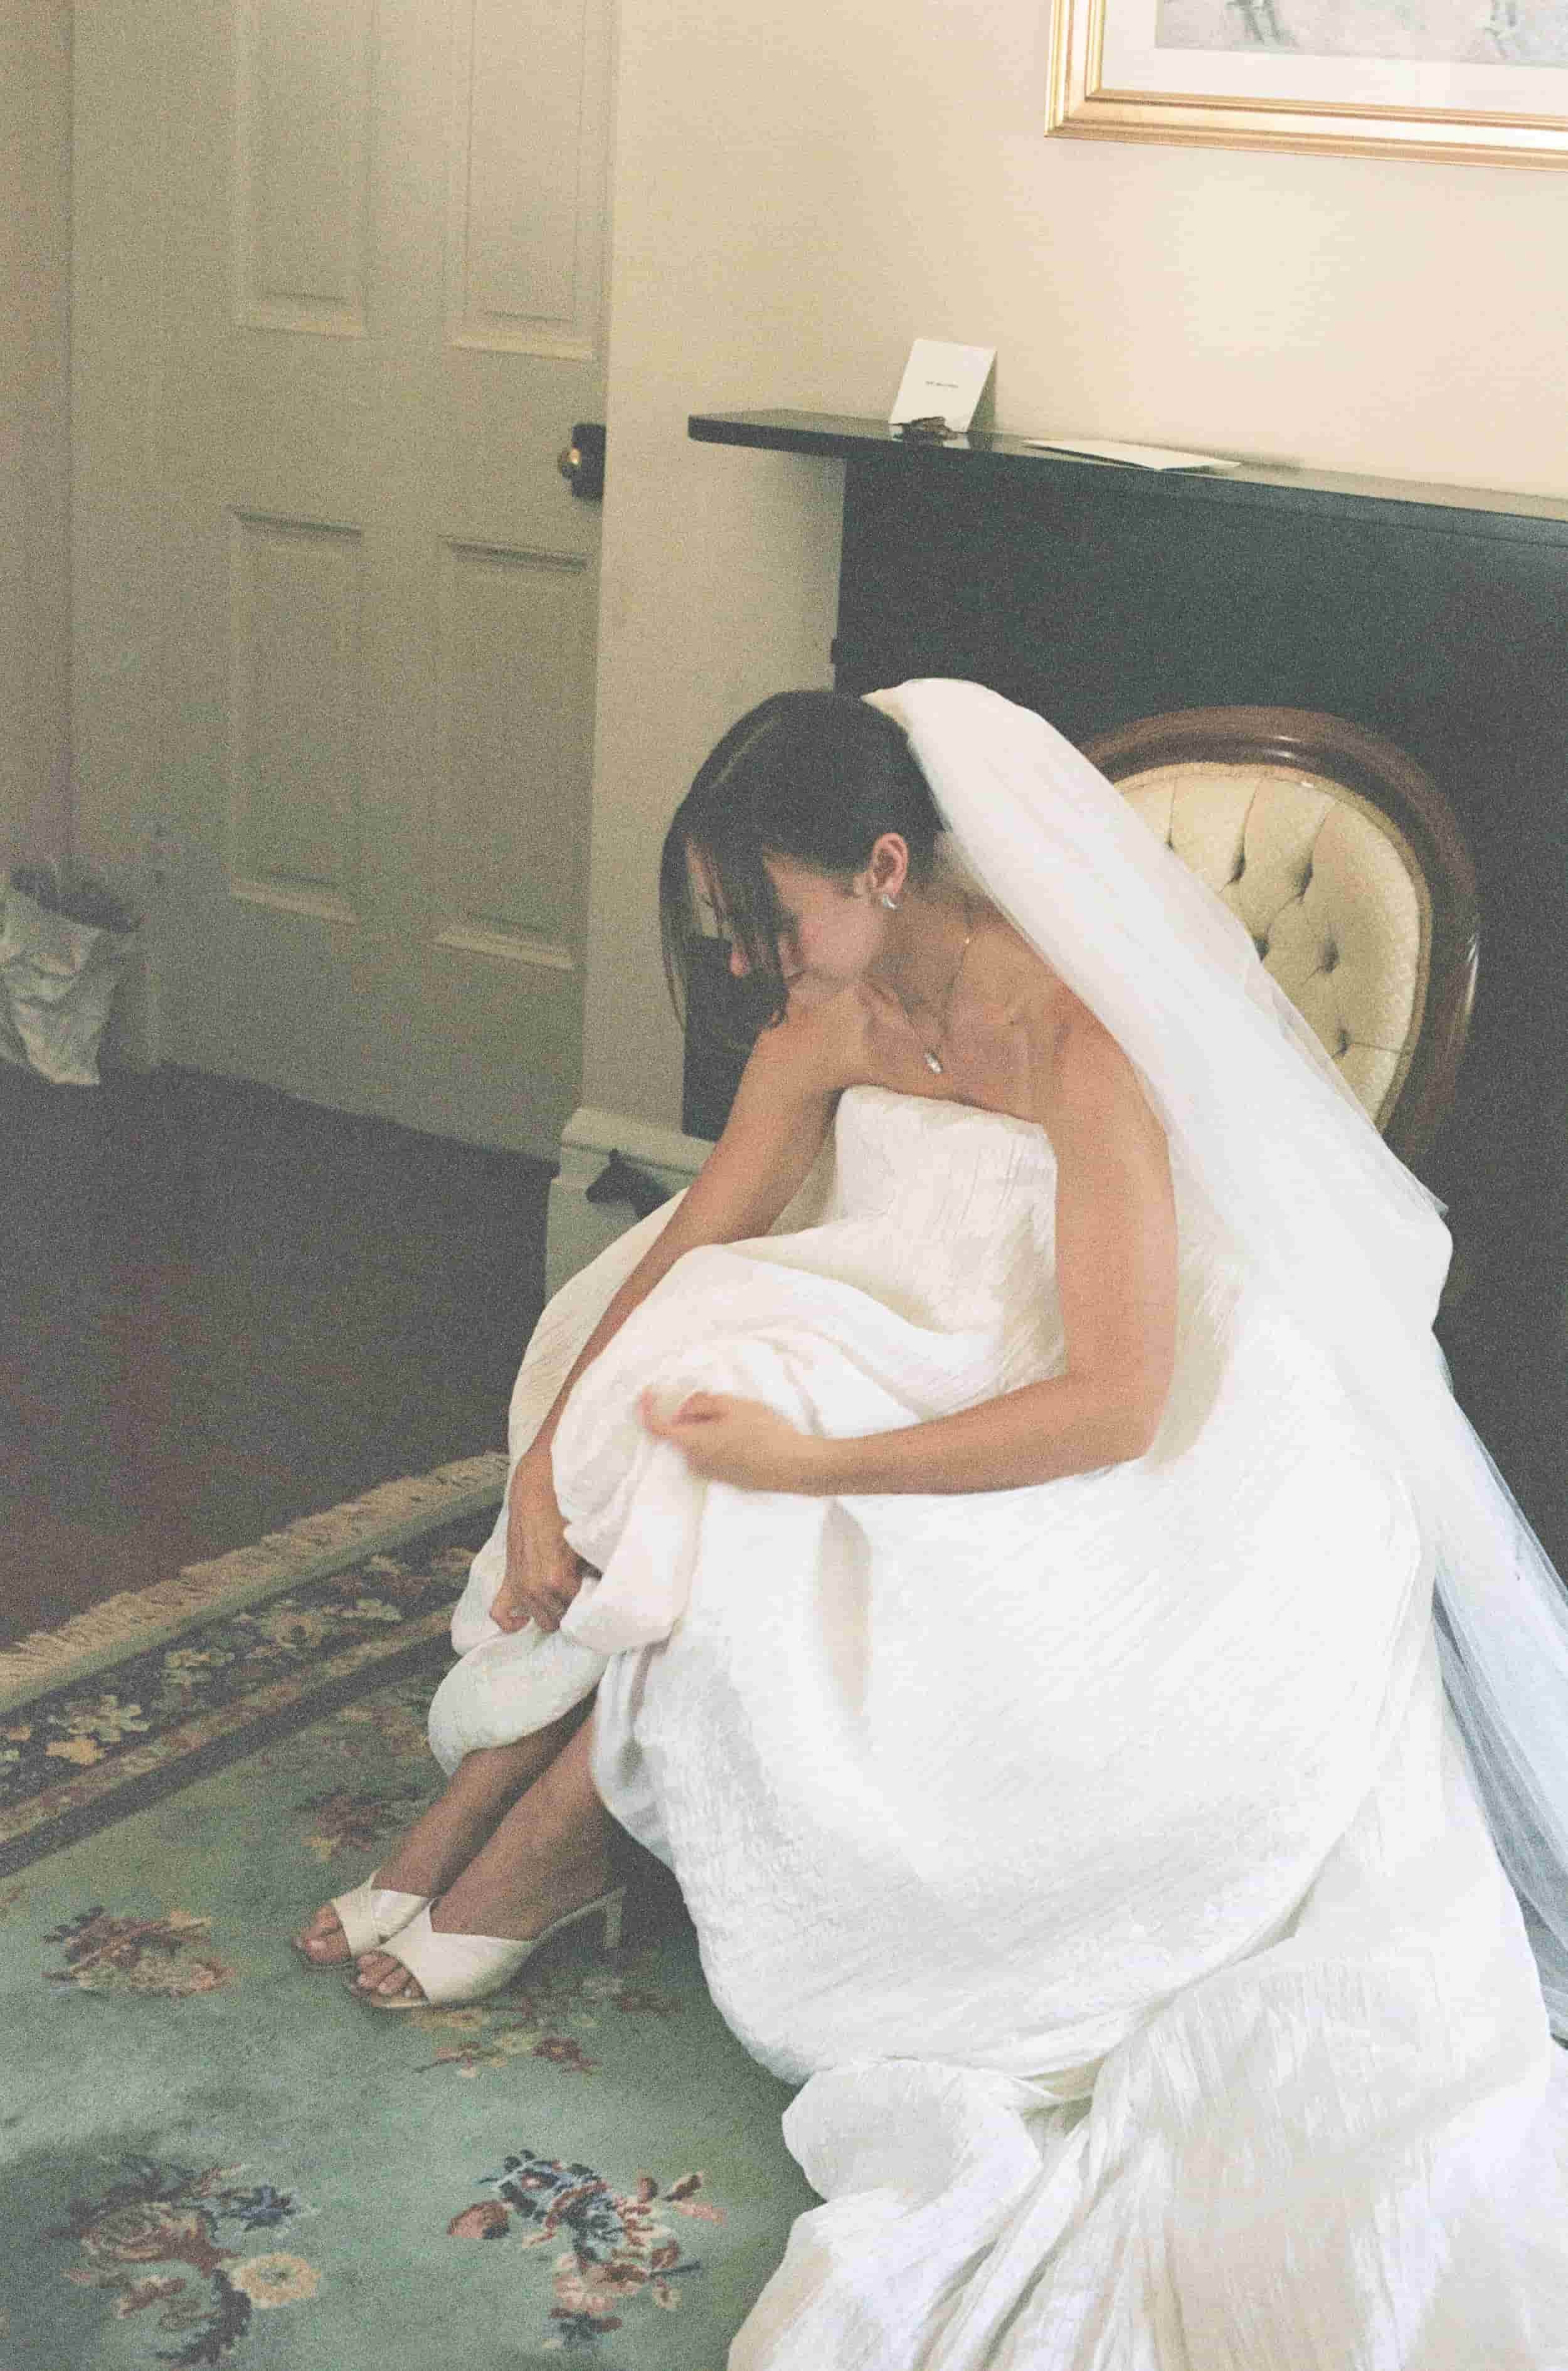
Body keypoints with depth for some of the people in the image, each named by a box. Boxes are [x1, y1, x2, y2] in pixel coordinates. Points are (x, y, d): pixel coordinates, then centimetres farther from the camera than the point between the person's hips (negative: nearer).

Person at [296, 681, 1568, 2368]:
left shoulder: (1084, 1040, -27)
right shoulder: (836, 1011, -5)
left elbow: (1114, 1404, -30)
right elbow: (687, 1252, -2)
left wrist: (809, 1462, -32)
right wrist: (545, 1463, -16)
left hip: (1072, 1459, -7)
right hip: (917, 1354, 7)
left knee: (726, 1527, -26)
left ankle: (556, 1840, -6)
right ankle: (478, 1807, -12)